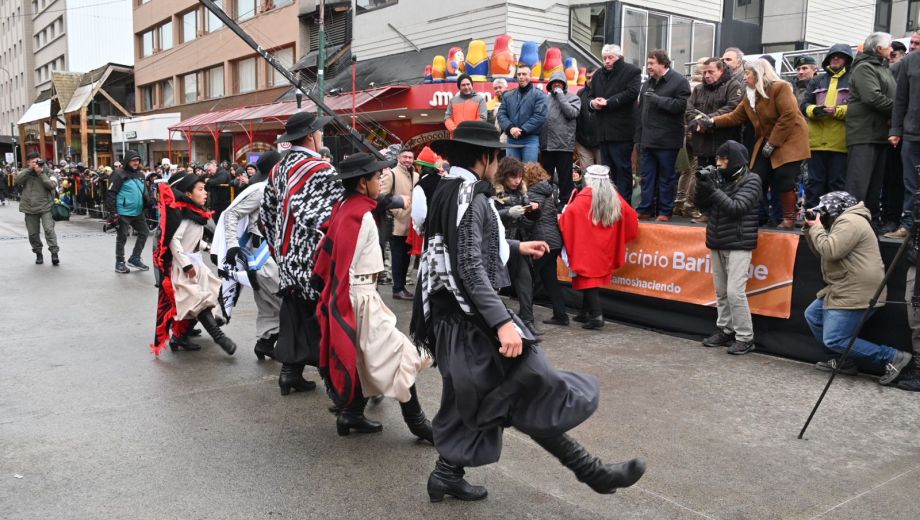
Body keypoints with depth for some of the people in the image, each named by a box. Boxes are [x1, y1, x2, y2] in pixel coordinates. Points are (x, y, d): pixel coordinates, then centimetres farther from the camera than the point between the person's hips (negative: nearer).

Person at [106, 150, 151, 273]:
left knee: (144, 232, 10)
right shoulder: (120, 174, -11)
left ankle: (134, 258, 22)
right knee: (122, 237, 2)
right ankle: (120, 263, 14)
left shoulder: (140, 174, 11)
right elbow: (111, 193, -13)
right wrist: (113, 212, -16)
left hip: (138, 212, 7)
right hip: (124, 212, -7)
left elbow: (144, 192, 20)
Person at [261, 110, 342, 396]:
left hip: (288, 258, 7)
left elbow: (266, 213, 17)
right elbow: (334, 217, -23)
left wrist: (278, 250, 24)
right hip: (315, 261, -7)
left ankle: (290, 371, 19)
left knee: (294, 315, 14)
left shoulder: (279, 169, 9)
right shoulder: (322, 171, -16)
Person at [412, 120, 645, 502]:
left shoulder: (448, 190, 13)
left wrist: (516, 247, 39)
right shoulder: (469, 195, -16)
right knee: (531, 389, -8)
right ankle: (589, 470, -3)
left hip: (451, 311, 10)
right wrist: (502, 321, -30)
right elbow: (470, 266, -25)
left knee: (469, 398, 17)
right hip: (470, 313, -10)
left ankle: (446, 476, 25)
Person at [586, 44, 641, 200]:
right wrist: (592, 102, -2)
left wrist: (608, 102, -16)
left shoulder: (631, 71, -1)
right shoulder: (598, 74, 18)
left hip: (621, 130, -6)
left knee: (623, 167, -4)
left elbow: (631, 93, -15)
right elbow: (590, 94, 22)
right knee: (607, 168, 12)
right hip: (603, 129, 7)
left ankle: (624, 203, 0)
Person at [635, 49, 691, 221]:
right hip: (648, 140, 7)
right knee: (647, 177, 9)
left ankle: (665, 211, 9)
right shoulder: (648, 83, 17)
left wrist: (657, 99, -17)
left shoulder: (679, 81, -5)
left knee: (666, 178, 1)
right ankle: (645, 209, 16)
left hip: (667, 141, -6)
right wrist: (639, 137, 15)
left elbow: (680, 105, -19)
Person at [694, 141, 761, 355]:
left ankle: (745, 338, -2)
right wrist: (701, 187, -8)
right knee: (721, 292, 9)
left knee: (735, 292, -11)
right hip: (717, 243, 6)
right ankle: (724, 330, 20)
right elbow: (703, 206, 10)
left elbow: (736, 208, -17)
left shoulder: (751, 181, -6)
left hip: (738, 244, -6)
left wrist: (713, 190, -23)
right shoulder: (719, 177, 10)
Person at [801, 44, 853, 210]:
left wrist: (837, 111, -17)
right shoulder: (817, 80, 19)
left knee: (837, 183, 1)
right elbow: (804, 105, 13)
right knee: (814, 181, 5)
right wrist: (814, 110, -8)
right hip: (817, 140, 3)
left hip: (840, 141, -3)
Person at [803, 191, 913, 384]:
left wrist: (817, 227, -12)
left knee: (834, 340, -13)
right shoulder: (843, 221, 21)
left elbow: (829, 251, -25)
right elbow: (821, 252, 21)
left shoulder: (849, 222, -15)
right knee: (813, 314, 17)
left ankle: (893, 357, -6)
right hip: (845, 289, 11)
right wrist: (810, 228, 10)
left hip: (857, 294, -11)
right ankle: (843, 361, 18)